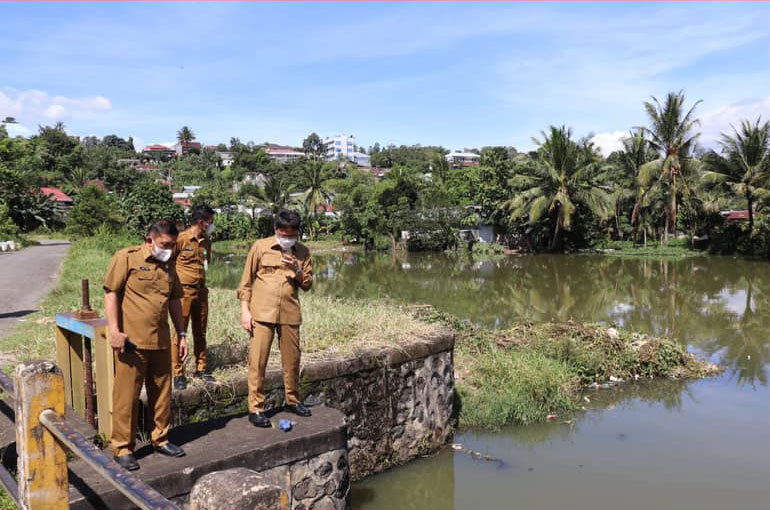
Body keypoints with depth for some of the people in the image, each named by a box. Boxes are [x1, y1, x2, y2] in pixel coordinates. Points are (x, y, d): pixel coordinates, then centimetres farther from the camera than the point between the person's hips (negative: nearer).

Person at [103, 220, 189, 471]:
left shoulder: (168, 265, 14)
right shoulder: (126, 258, -4)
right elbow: (111, 293, -7)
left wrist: (181, 334, 16)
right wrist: (114, 330, -14)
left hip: (161, 341, 6)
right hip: (131, 341, -6)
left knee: (162, 392, 13)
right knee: (127, 395, 2)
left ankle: (160, 438, 28)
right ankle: (123, 447, 15)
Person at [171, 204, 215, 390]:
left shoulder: (206, 241, 8)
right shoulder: (181, 239, -12)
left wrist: (201, 281, 14)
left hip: (201, 291, 6)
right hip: (184, 291, -6)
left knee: (200, 332, 12)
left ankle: (201, 368, 22)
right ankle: (178, 374, 5)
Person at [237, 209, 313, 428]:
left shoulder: (302, 252, 7)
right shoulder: (260, 247, -1)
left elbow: (307, 284, 9)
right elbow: (246, 281, 2)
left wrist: (297, 270, -11)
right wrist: (245, 310, -4)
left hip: (290, 313, 3)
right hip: (262, 313, -3)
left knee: (292, 360, 12)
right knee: (257, 361, -2)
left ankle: (292, 400, 31)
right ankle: (255, 409, 8)